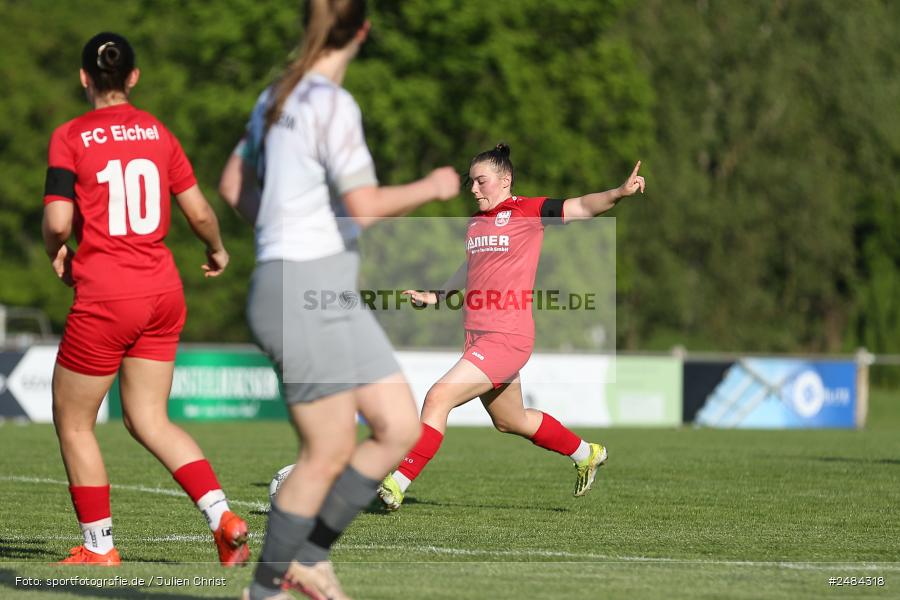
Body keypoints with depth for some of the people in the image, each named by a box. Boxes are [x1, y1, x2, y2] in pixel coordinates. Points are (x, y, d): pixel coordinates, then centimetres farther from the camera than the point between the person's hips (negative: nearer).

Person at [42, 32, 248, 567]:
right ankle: (223, 517, -4)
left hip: (105, 298, -5)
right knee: (149, 419, 13)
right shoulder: (158, 132, 6)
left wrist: (57, 253, 7)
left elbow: (58, 222, -15)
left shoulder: (71, 137, -8)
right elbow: (199, 211, 6)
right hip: (163, 291, 5)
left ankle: (99, 548, 15)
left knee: (73, 421, 11)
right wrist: (218, 250, 26)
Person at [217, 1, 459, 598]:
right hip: (307, 296, -9)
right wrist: (432, 188, -9)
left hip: (332, 298, 9)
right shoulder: (331, 105, -16)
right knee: (330, 454, -1)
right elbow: (365, 206, -23)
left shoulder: (280, 97, 12)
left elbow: (235, 184, 22)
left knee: (401, 427, 7)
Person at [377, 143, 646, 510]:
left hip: (507, 339, -9)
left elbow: (583, 207, -15)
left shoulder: (528, 211, -7)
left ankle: (398, 483, -16)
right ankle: (586, 454, 44)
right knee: (509, 422, 23)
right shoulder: (476, 221, 13)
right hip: (477, 338, 9)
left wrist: (618, 193, -32)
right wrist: (436, 296, 34)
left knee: (439, 397, -20)